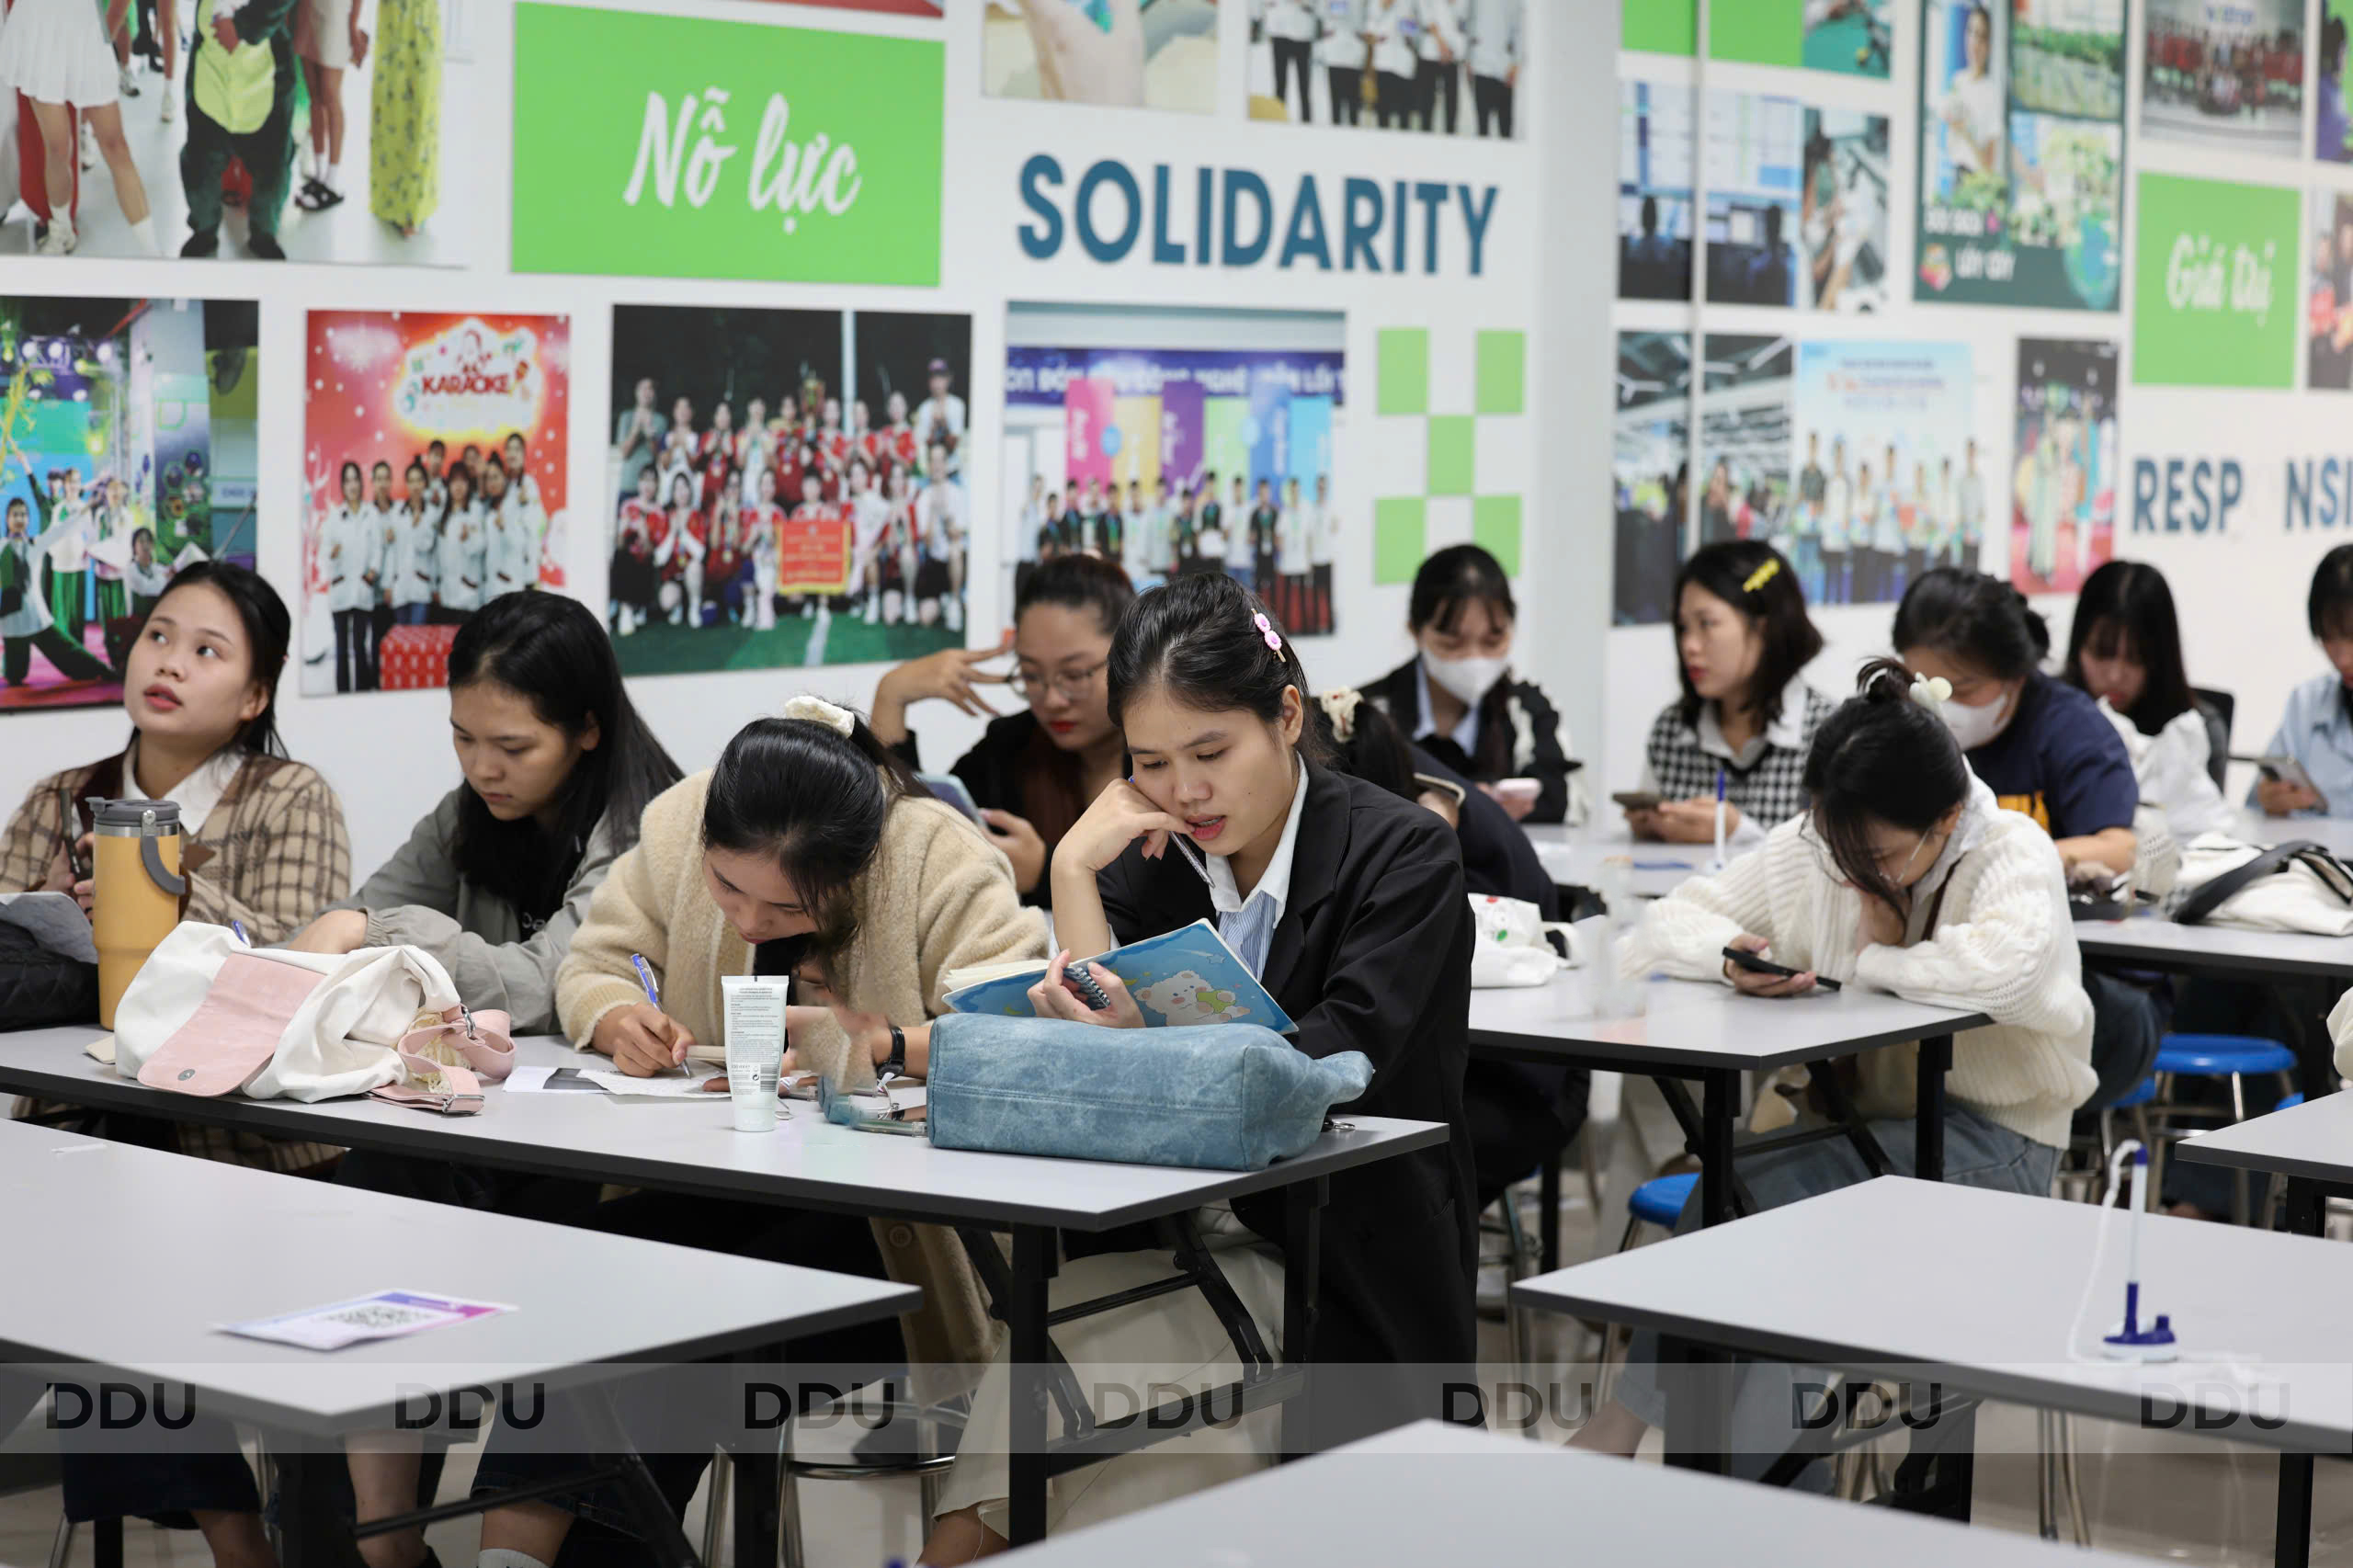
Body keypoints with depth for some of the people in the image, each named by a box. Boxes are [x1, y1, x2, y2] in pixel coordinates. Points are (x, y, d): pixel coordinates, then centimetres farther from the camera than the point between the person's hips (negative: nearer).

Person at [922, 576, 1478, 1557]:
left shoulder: (1404, 856, -5)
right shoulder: (1150, 857, 9)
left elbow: (1334, 1063, -19)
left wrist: (1146, 1036, -34)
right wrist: (1073, 869, -7)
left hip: (1347, 1282, -4)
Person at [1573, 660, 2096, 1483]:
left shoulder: (2015, 853, -11)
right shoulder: (1811, 850, 5)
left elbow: (2002, 965, -34)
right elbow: (1664, 925, 9)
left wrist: (1852, 961, -19)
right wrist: (1730, 955, -16)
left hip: (1992, 1144, -5)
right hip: (1858, 1125, 5)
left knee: (1747, 1195, -30)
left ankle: (1622, 1425, -17)